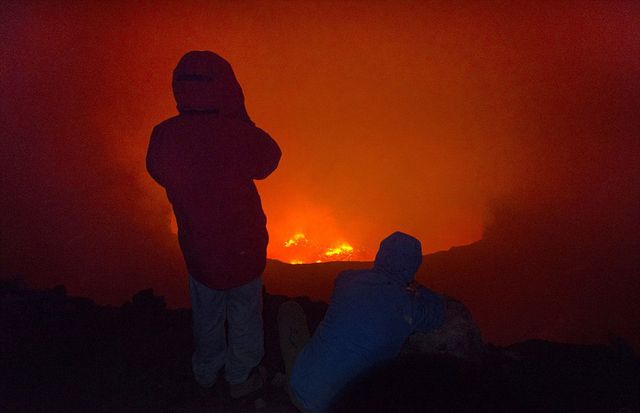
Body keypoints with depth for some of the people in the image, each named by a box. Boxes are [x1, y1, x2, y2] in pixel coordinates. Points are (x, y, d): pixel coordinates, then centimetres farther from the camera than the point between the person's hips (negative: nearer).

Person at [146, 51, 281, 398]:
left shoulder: (163, 136, -17)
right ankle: (240, 378, 45)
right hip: (241, 248, -4)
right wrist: (240, 116, -7)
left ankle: (206, 372, 53)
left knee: (205, 313, 29)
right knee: (244, 315, 22)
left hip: (196, 247, 4)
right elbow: (269, 159, -9)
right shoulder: (237, 134, -29)